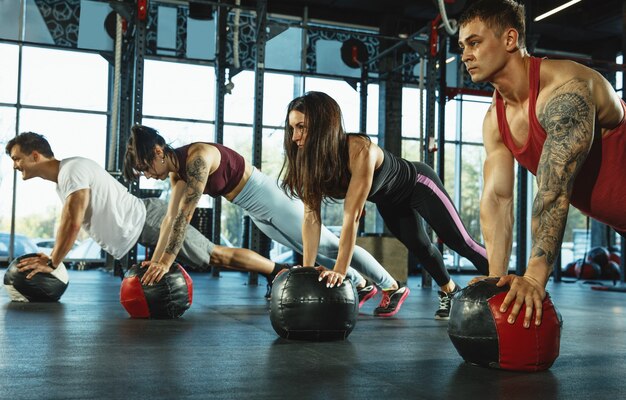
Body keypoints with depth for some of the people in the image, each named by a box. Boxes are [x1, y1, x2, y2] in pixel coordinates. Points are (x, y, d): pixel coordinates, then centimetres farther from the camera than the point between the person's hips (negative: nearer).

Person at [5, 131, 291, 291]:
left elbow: (72, 223, -24)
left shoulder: (73, 170, -18)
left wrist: (52, 263, -14)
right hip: (145, 226, 9)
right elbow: (72, 223, 25)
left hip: (150, 221, -9)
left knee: (217, 256, -5)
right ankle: (278, 272, 19)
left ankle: (281, 271, 4)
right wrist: (53, 256, 19)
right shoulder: (61, 176, 16)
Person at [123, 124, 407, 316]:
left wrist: (167, 261, -26)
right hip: (257, 212, 9)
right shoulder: (177, 171, 0)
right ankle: (362, 285, 38)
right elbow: (171, 218, 4)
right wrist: (155, 260, 1)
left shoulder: (198, 158, -28)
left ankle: (393, 286, 17)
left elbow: (185, 216, -29)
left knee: (330, 246, 3)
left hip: (271, 200, -9)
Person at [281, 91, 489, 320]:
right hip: (389, 201, 6)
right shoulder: (310, 161, -23)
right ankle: (449, 292, 43)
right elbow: (311, 218, -22)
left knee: (460, 243, 4)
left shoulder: (359, 150, -43)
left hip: (418, 185, -6)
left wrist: (340, 271, -45)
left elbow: (352, 216, -44)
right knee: (419, 247, 19)